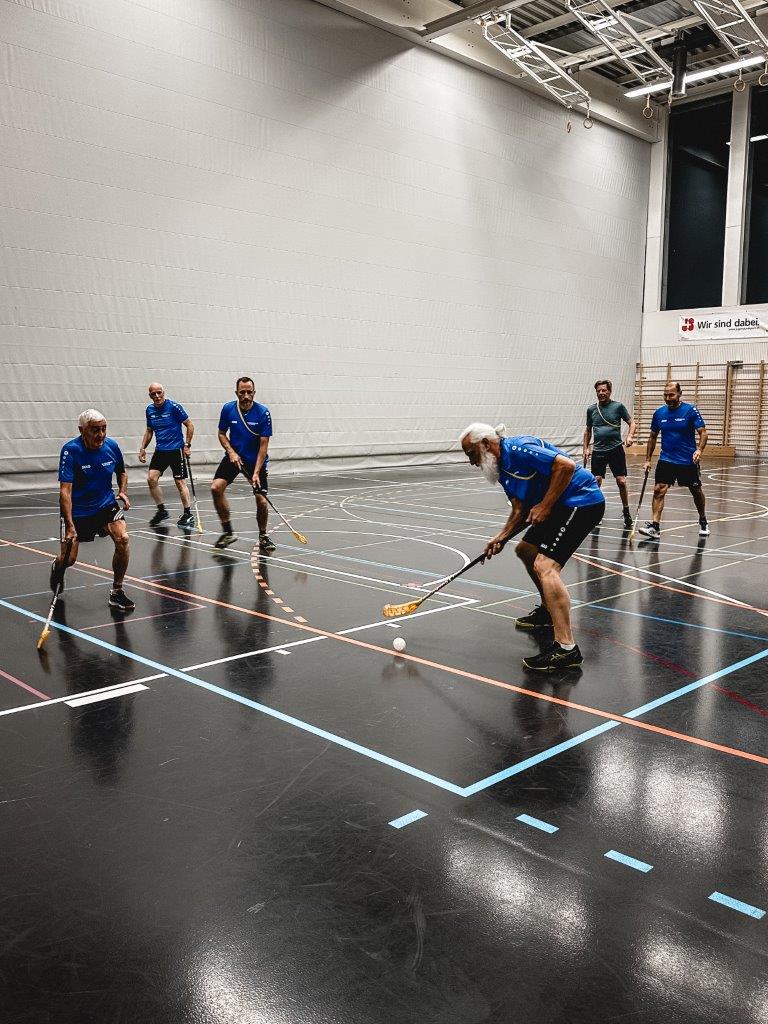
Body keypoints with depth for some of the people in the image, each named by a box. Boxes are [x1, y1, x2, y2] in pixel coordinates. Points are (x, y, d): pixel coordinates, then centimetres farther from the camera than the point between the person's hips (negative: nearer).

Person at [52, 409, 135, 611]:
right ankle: (57, 569, 42)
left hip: (106, 505, 3)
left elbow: (121, 472, 14)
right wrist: (70, 526, -36)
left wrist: (123, 491, -6)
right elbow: (65, 490, -27)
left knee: (122, 538, -22)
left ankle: (117, 592, -6)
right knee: (68, 559, 0)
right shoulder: (70, 450, -21)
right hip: (77, 510, -3)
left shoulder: (111, 446, -8)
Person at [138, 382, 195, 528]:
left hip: (176, 449, -5)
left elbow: (189, 425, -5)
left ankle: (188, 515, 9)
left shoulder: (174, 407, -11)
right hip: (160, 450, 5)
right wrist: (142, 448, 10)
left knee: (179, 482, -3)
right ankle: (161, 510, 9)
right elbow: (149, 431, 19)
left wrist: (187, 445, -10)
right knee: (151, 478, -7)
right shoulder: (150, 410, 7)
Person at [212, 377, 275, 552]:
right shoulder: (228, 409, -8)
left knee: (261, 500, -12)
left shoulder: (263, 413, -16)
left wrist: (256, 473, -24)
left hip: (256, 460, -2)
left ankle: (263, 537, 15)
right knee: (216, 488, -18)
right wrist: (231, 452, -13)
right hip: (234, 457, 2)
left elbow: (263, 445, -17)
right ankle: (228, 532, -3)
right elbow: (221, 434, 6)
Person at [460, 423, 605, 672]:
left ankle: (566, 649, -27)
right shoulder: (502, 470, 12)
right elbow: (520, 510, 11)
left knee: (545, 566, -22)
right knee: (525, 550, 24)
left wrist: (544, 506, -21)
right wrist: (502, 537, -4)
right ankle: (548, 610, 41)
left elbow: (566, 465, -25)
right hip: (560, 507, 11)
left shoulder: (517, 449, -18)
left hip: (582, 500, -11)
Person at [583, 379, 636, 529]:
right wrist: (586, 448, 11)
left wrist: (630, 436, -16)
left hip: (616, 449, -2)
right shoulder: (591, 409, 8)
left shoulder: (618, 406, -1)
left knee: (621, 482, -4)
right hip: (598, 451, 2)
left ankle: (626, 512, 13)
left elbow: (632, 423, 2)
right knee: (596, 482, -3)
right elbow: (588, 431, 18)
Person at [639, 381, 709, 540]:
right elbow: (653, 436, 13)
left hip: (688, 461, -2)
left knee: (696, 492, 13)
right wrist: (648, 460, 9)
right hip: (666, 460, 2)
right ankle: (655, 527, -15)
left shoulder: (690, 410, -9)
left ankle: (703, 523, 35)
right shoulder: (659, 413, 2)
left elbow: (703, 432, -10)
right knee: (658, 490, -13)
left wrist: (699, 450, -29)